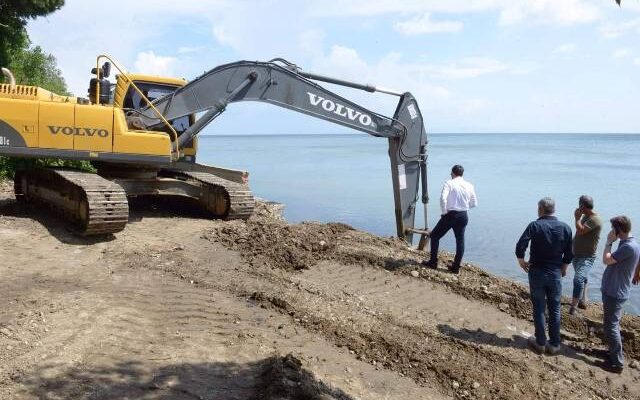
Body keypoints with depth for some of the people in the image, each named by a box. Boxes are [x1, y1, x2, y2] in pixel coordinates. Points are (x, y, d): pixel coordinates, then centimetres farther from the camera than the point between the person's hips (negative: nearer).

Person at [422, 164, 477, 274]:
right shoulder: (469, 186, 5)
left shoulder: (449, 183, -9)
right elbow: (474, 203, 10)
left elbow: (443, 198, -23)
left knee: (435, 236, 11)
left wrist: (444, 212, -10)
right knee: (460, 240, 15)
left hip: (450, 215, -4)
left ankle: (433, 262, 12)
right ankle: (456, 267, 19)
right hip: (463, 216, 5)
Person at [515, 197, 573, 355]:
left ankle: (540, 343, 16)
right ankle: (554, 345, 18)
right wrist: (563, 269, 17)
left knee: (539, 309, 8)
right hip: (556, 274, 2)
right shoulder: (565, 228, -2)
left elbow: (520, 246, -20)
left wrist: (521, 261, -3)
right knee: (555, 310, 12)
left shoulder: (535, 226, -12)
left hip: (537, 272, -2)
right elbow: (569, 254, 1)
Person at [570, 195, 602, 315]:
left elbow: (580, 230, -29)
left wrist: (577, 217, -16)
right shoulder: (585, 216, 8)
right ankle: (582, 301, 38)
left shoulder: (595, 219, -20)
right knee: (582, 279, 22)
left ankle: (573, 308, -24)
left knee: (578, 279, -23)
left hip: (587, 257, -10)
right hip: (577, 254, 10)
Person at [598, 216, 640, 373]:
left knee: (610, 326, -3)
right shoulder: (627, 244, 9)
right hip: (613, 290, 10)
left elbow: (606, 260, -21)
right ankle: (614, 351, 34)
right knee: (613, 324, 21)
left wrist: (609, 242, -15)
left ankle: (617, 362, 4)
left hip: (615, 293, -10)